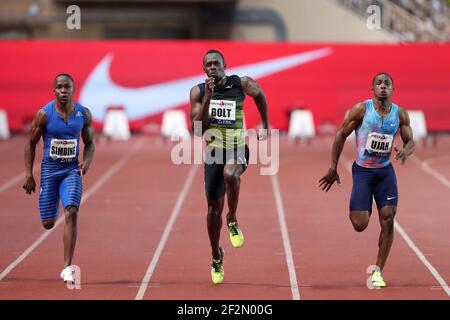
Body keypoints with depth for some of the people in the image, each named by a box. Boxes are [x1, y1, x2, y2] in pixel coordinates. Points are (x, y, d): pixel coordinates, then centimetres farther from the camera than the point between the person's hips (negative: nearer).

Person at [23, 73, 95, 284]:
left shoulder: (84, 114, -4)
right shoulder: (44, 114, -10)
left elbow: (90, 144, 8)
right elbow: (31, 143, -1)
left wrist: (87, 162, -13)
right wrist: (29, 175, -4)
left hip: (72, 171, 0)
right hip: (49, 170, 0)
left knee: (71, 213, -22)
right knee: (48, 224, 5)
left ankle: (67, 268, -19)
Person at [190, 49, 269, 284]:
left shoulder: (242, 84, -6)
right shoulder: (198, 92, -4)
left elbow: (259, 95, 17)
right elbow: (198, 129, -11)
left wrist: (265, 125, 20)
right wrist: (207, 98, -20)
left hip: (237, 148, -2)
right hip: (214, 150, 2)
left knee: (230, 174, -38)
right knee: (214, 207, 7)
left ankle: (232, 220, -12)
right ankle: (216, 257, 27)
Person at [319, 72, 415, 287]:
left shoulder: (400, 114, -1)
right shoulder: (361, 109, -11)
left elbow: (410, 141, 8)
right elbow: (341, 135, -4)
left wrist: (405, 151, -18)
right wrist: (333, 168, -4)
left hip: (385, 171, 3)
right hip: (362, 170, -3)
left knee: (388, 220, -7)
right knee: (360, 225, -9)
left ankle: (378, 271, 5)